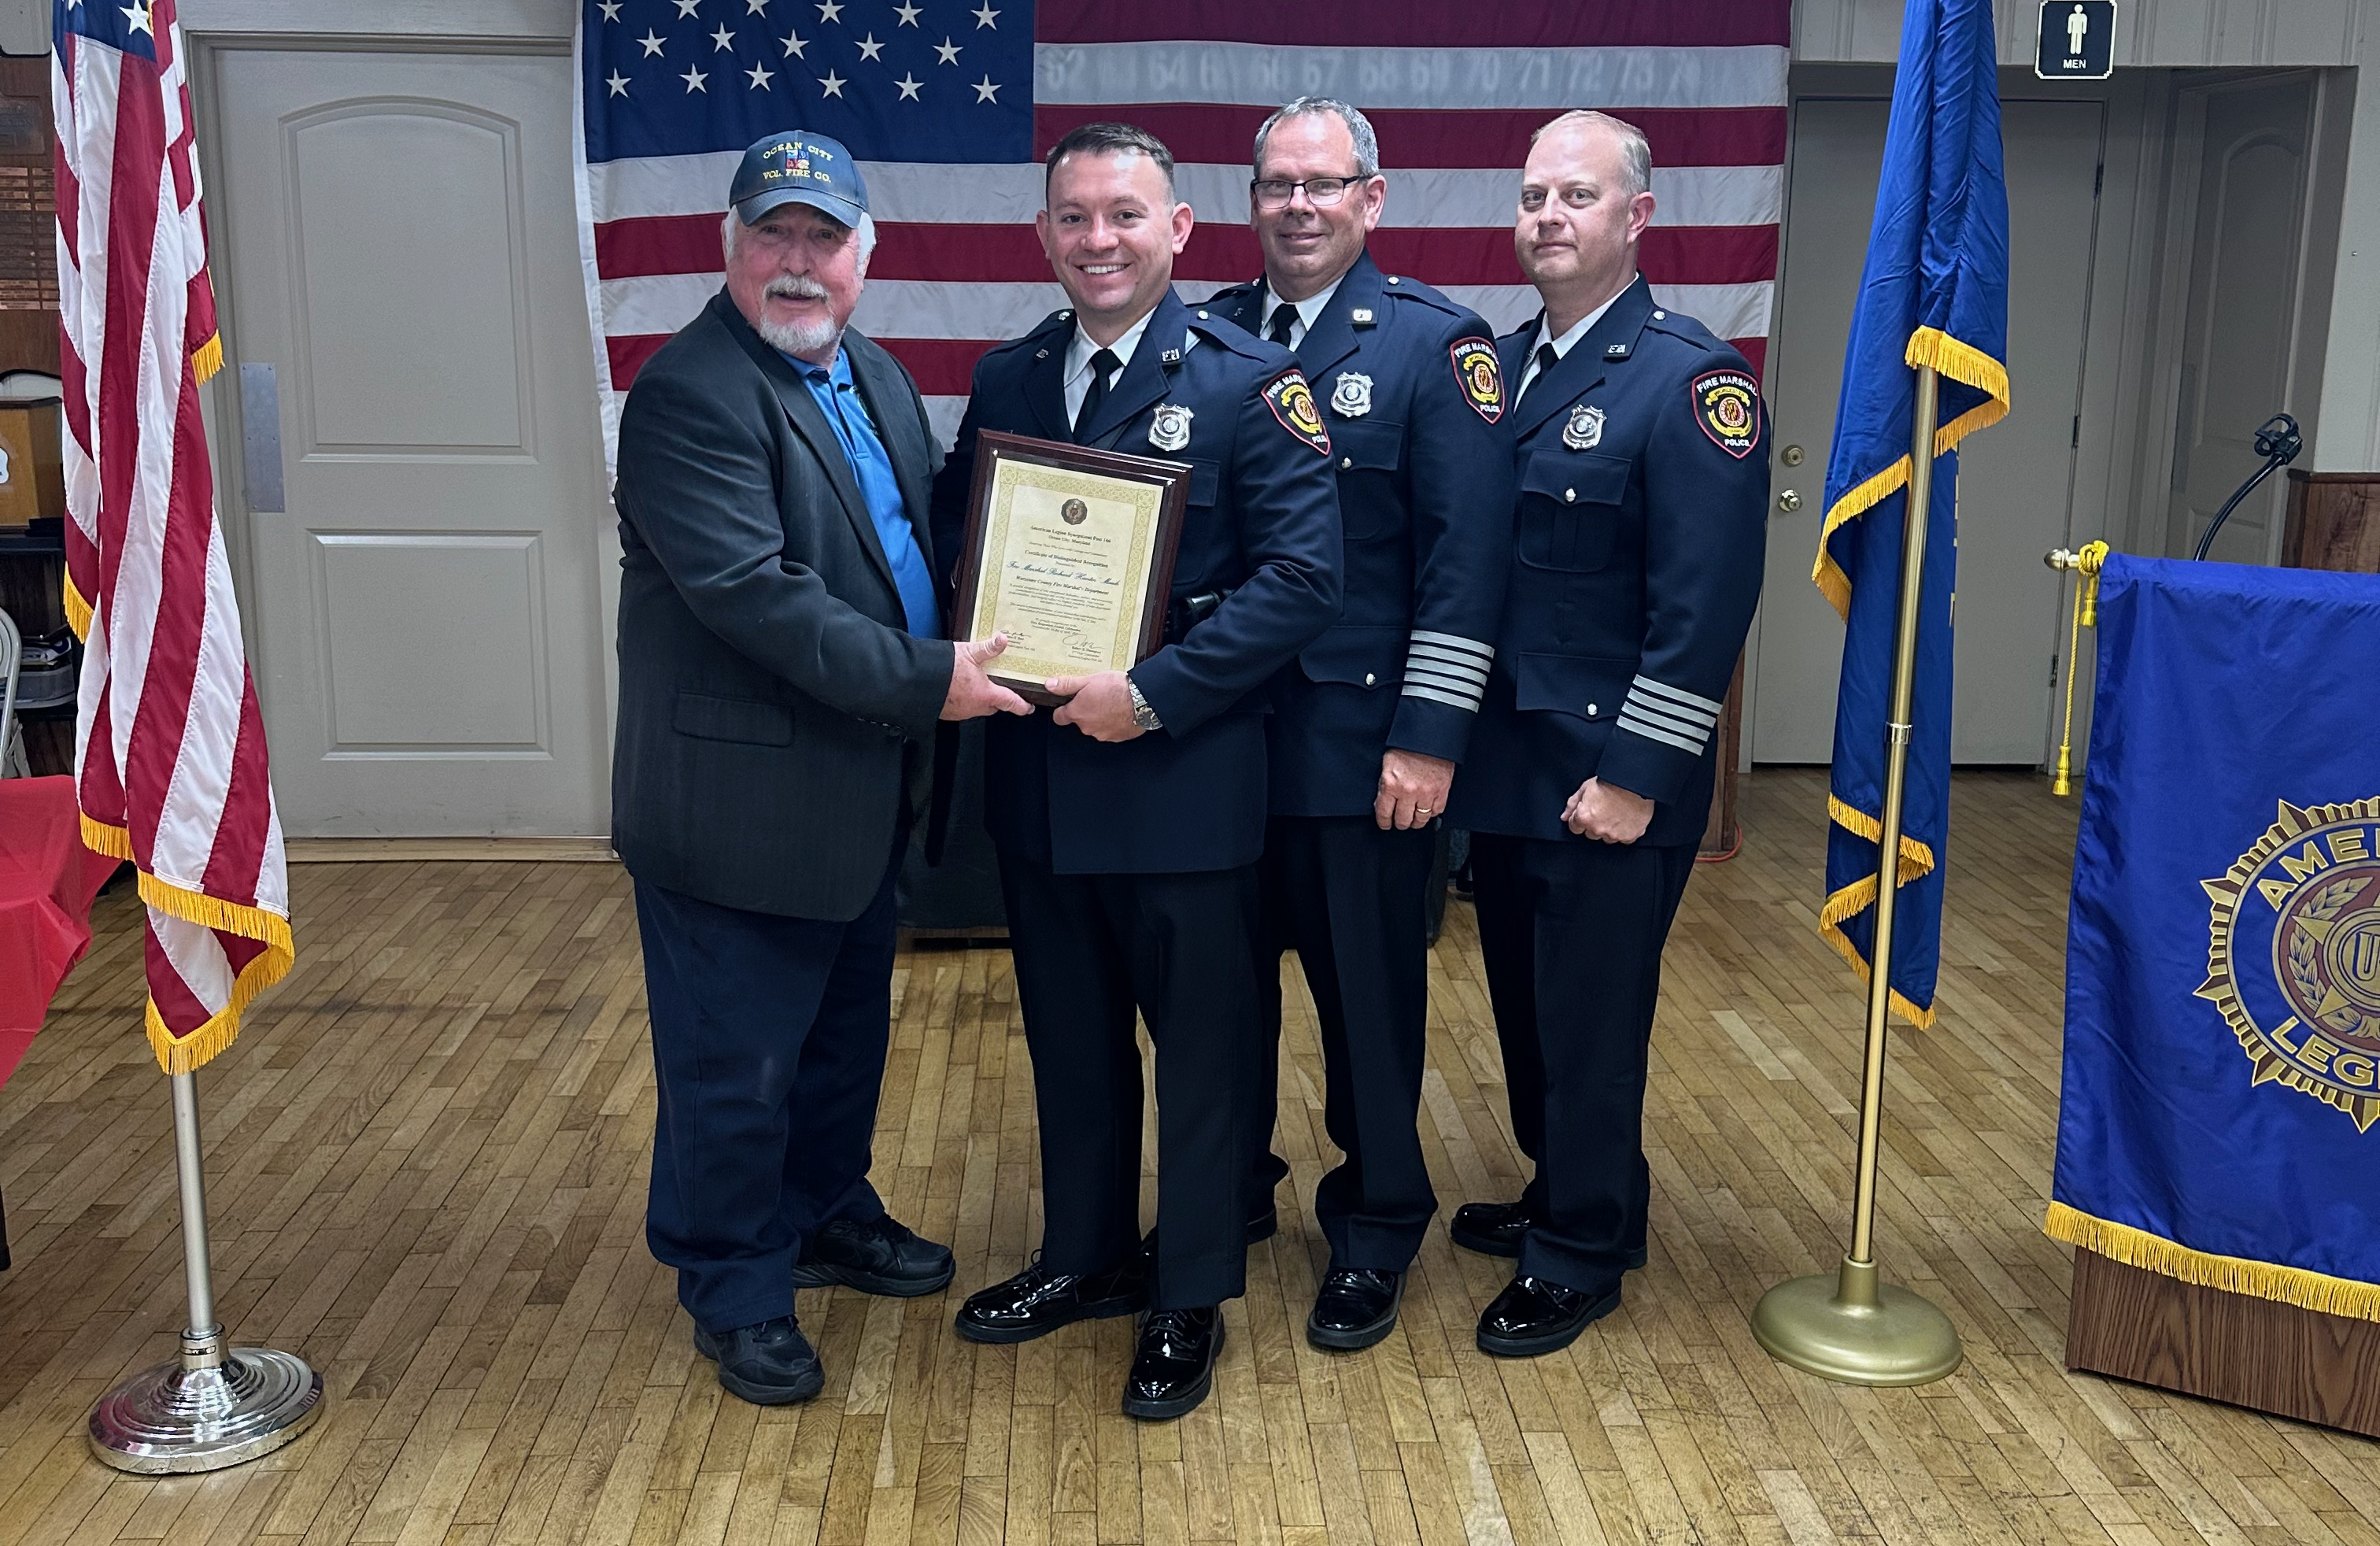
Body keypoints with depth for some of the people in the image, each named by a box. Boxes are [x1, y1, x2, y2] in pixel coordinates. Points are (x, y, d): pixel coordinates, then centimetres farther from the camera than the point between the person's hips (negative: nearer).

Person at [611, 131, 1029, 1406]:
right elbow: (755, 594, -26)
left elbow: (917, 546, 20)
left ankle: (824, 1212, 44)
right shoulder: (689, 394, -18)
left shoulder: (877, 380, 12)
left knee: (845, 1031, 23)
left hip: (858, 789, 9)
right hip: (741, 799, -9)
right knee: (736, 1063, 6)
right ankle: (735, 1290, 25)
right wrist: (924, 680, -24)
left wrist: (968, 654, 1)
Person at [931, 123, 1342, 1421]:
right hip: (1037, 776, 5)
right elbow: (954, 538, 15)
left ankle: (1189, 1300, 26)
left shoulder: (1246, 379, -8)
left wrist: (1153, 694, -20)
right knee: (1069, 1038, 18)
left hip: (1184, 776, -5)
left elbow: (1304, 574, -14)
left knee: (1201, 1046, 9)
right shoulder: (1007, 380, 8)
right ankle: (1085, 1255, 38)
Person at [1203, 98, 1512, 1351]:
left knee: (1369, 992, 8)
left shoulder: (1436, 344, -4)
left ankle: (1374, 1233, 26)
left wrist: (1428, 739, -13)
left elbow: (1466, 556, -9)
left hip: (1362, 742, -3)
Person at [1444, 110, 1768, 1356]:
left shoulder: (1691, 381, -12)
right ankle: (1564, 1194, 38)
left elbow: (1705, 605, -17)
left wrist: (1634, 774, -19)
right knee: (1524, 1004, 18)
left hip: (1605, 781, -6)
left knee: (1588, 1019, 5)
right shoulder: (1498, 366, 9)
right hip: (1503, 763, 7)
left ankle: (1579, 1253, 23)